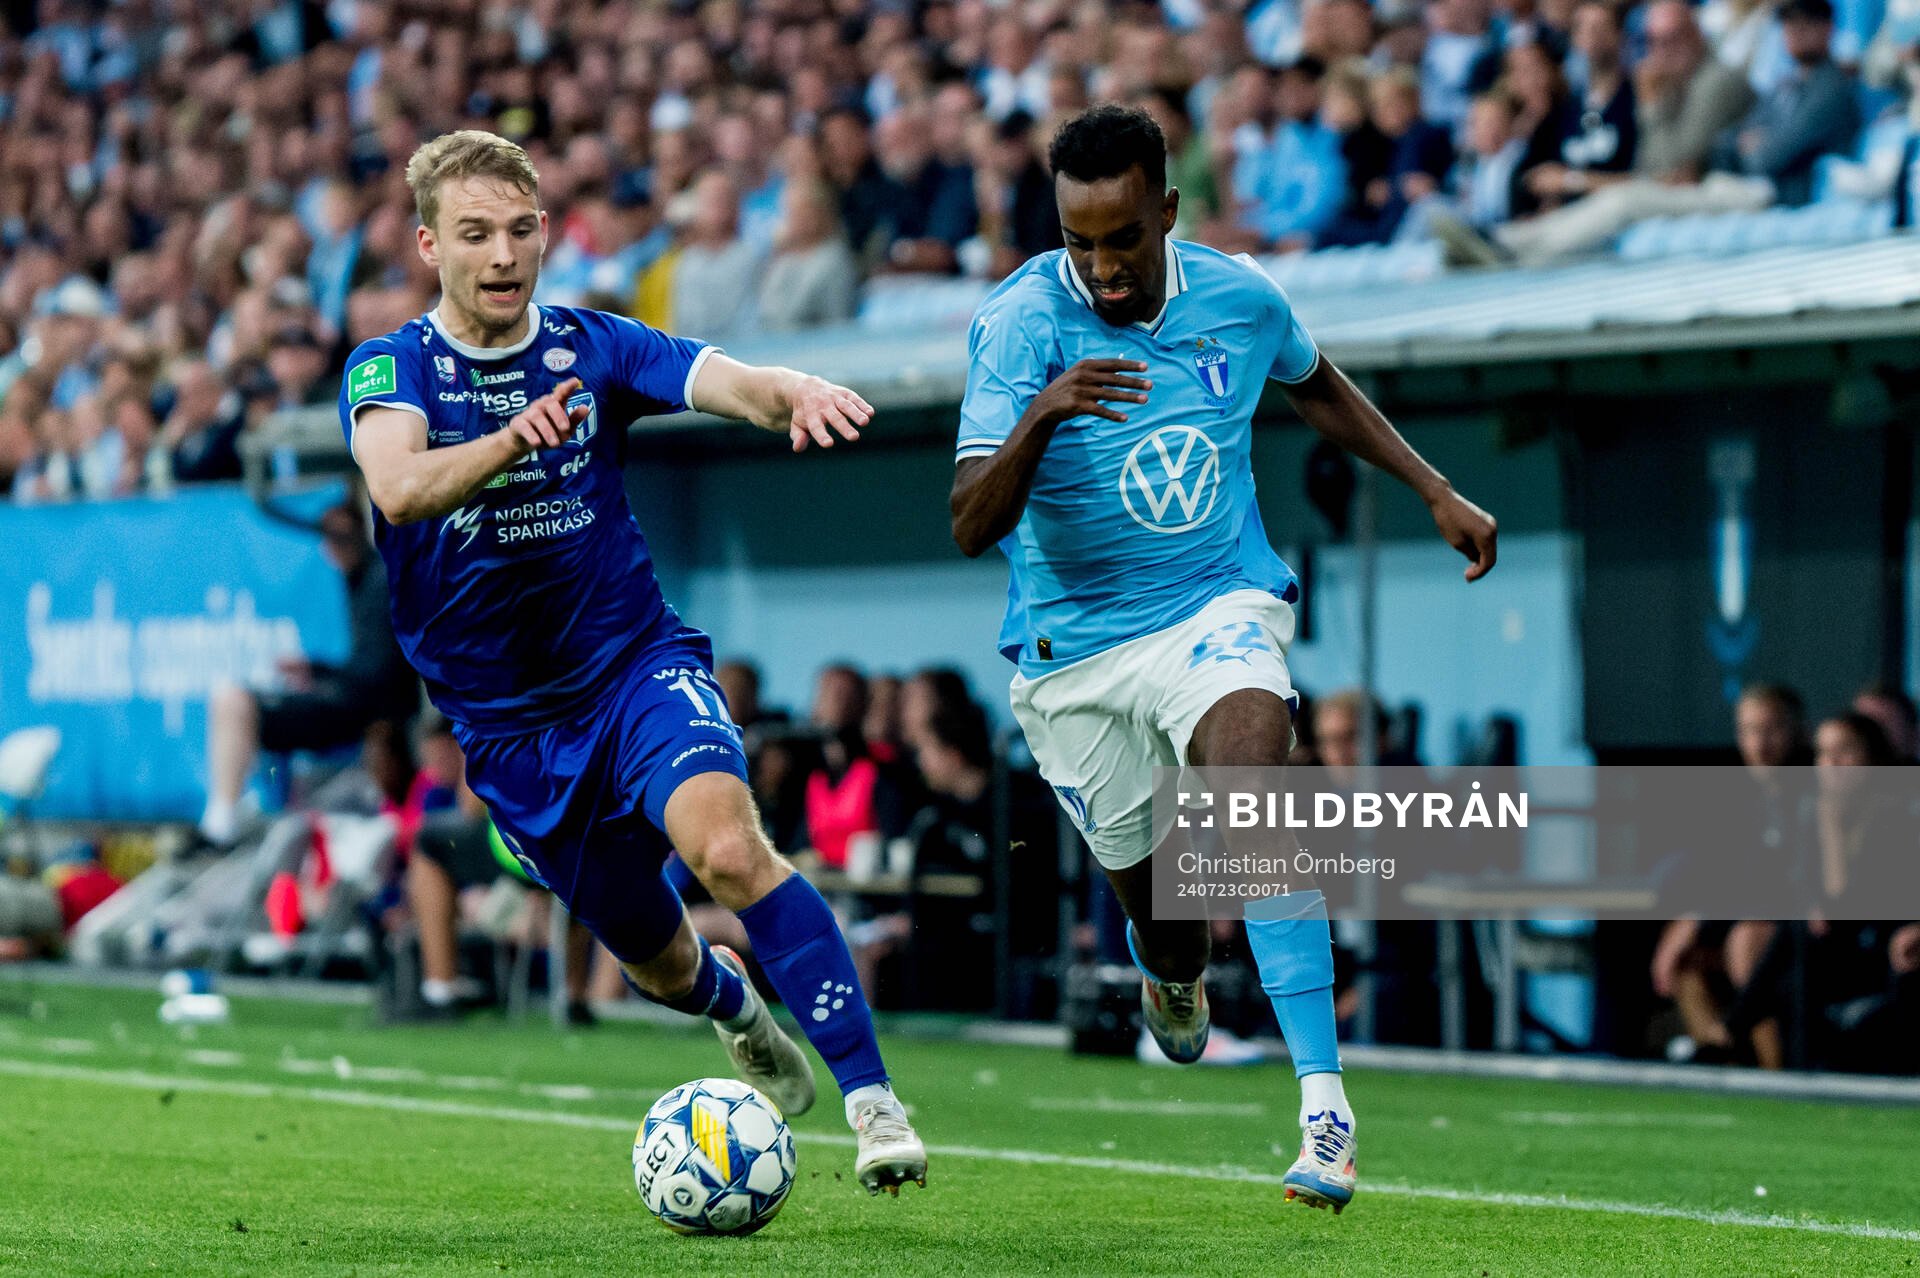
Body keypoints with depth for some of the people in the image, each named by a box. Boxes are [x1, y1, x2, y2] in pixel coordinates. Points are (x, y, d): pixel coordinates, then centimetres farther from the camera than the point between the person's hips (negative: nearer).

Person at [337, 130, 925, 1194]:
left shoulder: (592, 348, -3)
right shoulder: (388, 372, -8)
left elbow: (725, 381, -22)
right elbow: (400, 489, -31)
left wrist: (795, 392, -46)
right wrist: (510, 440, -51)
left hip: (637, 664, -1)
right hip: (506, 725, 1)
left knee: (728, 847, -30)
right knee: (655, 957, 13)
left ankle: (872, 1099, -28)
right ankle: (735, 1008, 50)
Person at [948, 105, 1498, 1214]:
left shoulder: (1238, 298, -6)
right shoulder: (1021, 323, -16)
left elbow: (1319, 387, 19)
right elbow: (972, 528, -24)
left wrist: (1439, 492, 15)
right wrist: (1039, 420, -41)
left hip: (1220, 604, 0)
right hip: (1075, 645, 0)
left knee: (1251, 764, -30)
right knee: (1153, 892, 7)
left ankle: (1324, 1105, -34)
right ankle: (1176, 985, 50)